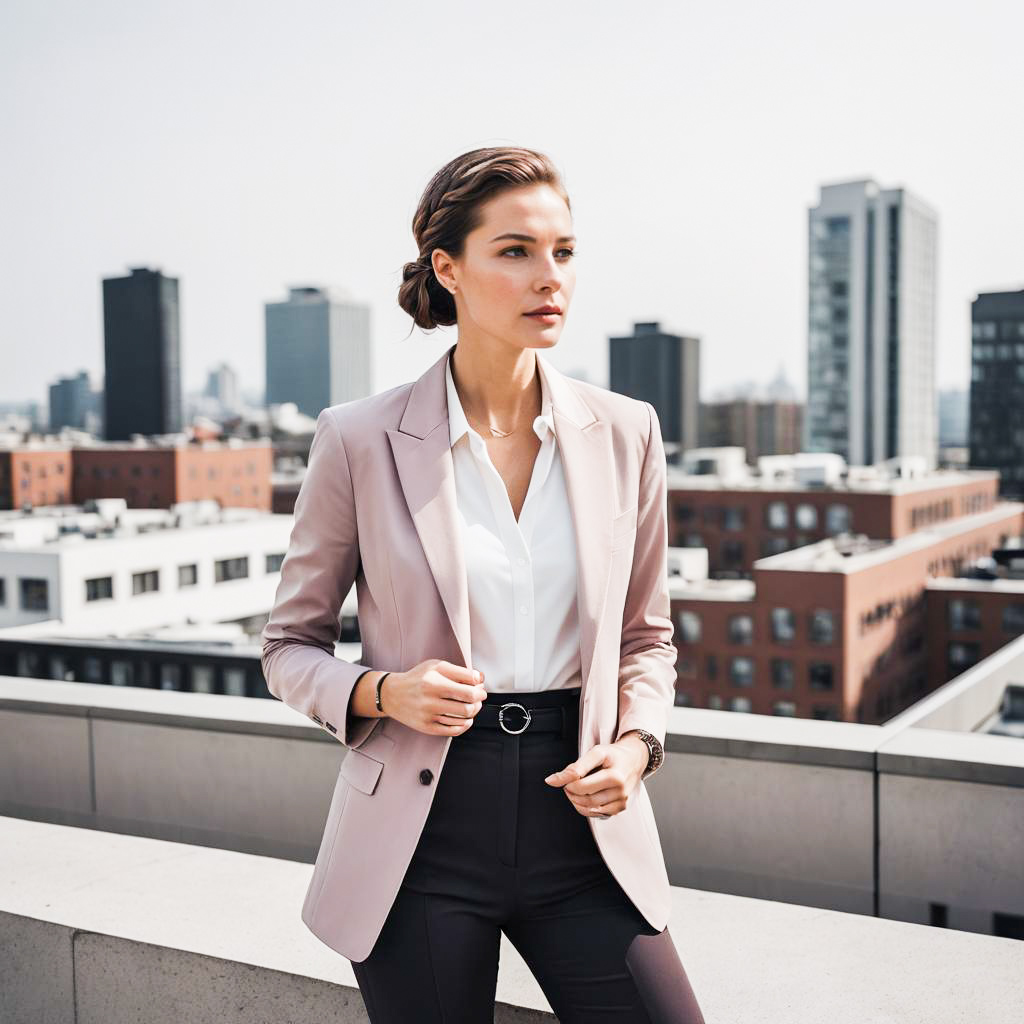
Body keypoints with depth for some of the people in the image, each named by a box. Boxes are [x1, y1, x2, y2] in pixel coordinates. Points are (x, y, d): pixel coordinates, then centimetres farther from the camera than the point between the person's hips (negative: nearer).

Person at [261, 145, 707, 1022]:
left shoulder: (625, 432, 2)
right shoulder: (360, 441, -6)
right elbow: (290, 644, 4)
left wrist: (634, 744, -5)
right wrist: (382, 692, -15)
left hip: (580, 825, 2)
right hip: (423, 833, -2)